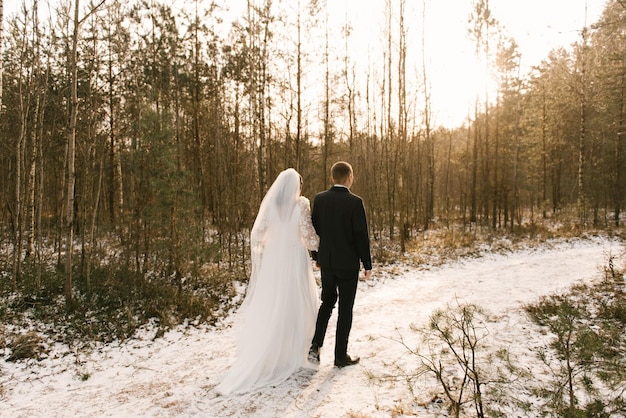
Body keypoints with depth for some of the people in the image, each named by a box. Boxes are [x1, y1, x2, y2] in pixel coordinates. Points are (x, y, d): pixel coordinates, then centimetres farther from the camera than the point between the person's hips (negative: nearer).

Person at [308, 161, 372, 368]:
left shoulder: (320, 199, -1)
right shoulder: (355, 202, -15)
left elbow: (314, 229, 5)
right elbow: (361, 235, -14)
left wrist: (316, 256, 17)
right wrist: (367, 264, -4)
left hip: (326, 261, 4)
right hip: (348, 263, -4)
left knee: (327, 302, 21)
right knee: (345, 308, 8)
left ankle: (315, 345, 11)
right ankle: (341, 355, 18)